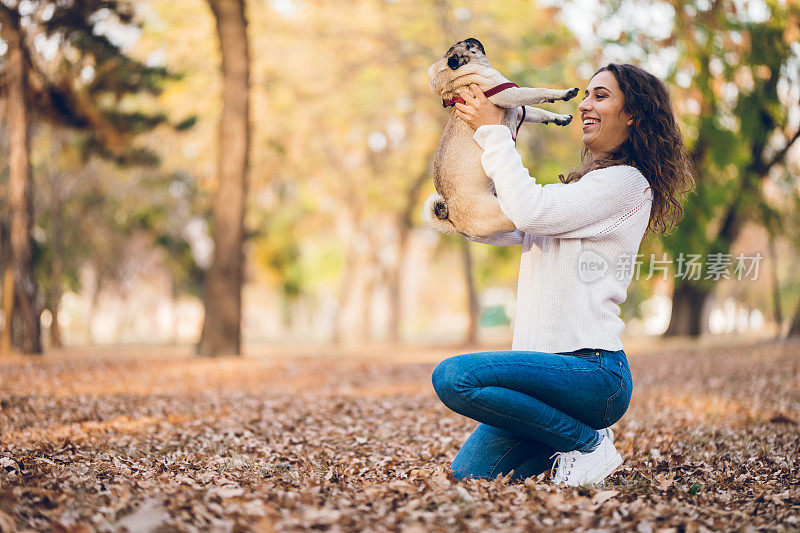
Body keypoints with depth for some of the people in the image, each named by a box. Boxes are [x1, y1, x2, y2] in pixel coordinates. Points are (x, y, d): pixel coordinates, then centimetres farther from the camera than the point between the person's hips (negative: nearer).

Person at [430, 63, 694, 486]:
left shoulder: (626, 182, -6)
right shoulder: (577, 188, 22)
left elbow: (529, 212, -18)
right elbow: (491, 226, 19)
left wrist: (492, 132, -9)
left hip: (593, 369, -8)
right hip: (551, 366, 8)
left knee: (454, 376, -27)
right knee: (466, 476, -3)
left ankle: (587, 442, -10)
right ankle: (577, 435, 17)